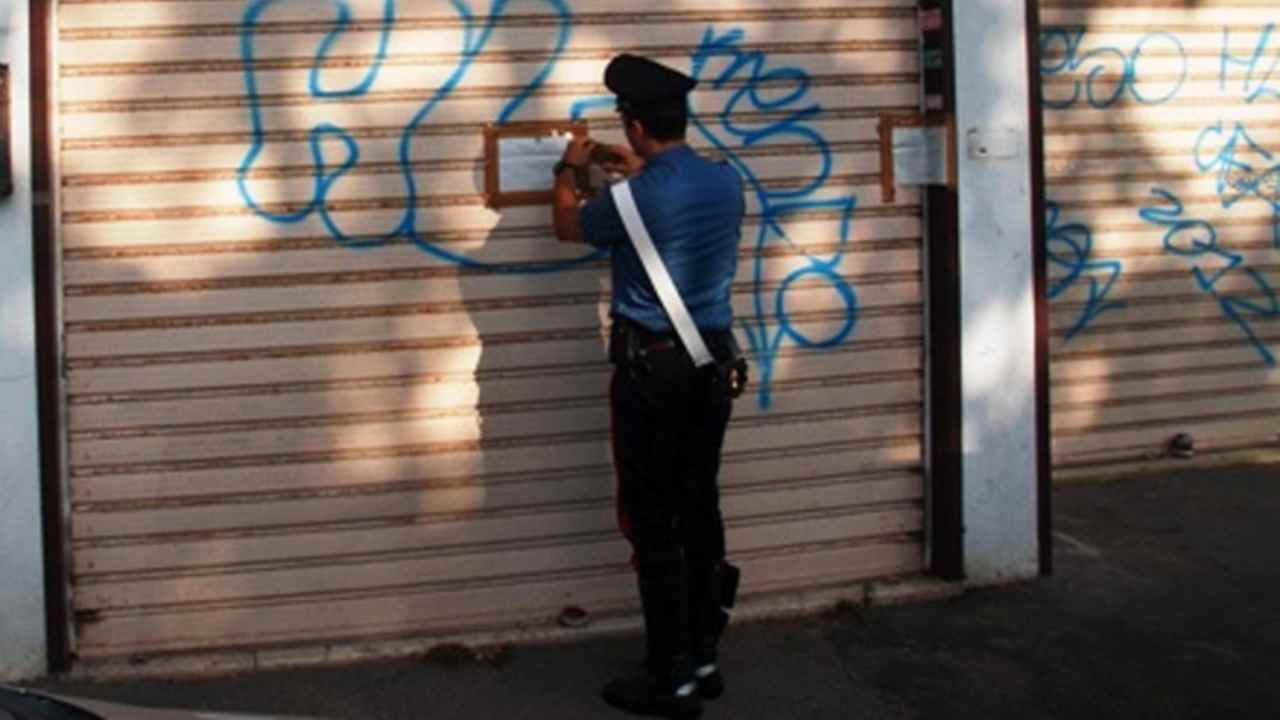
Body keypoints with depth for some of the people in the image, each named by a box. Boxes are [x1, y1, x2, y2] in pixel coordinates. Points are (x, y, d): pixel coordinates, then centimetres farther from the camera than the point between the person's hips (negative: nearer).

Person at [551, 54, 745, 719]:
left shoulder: (633, 200, -16)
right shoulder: (727, 183, 2)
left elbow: (568, 226, 6)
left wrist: (568, 172, 23)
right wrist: (640, 173, 33)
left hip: (652, 365, -7)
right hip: (715, 359, 7)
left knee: (652, 520, 0)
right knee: (700, 508, 13)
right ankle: (702, 658, 20)